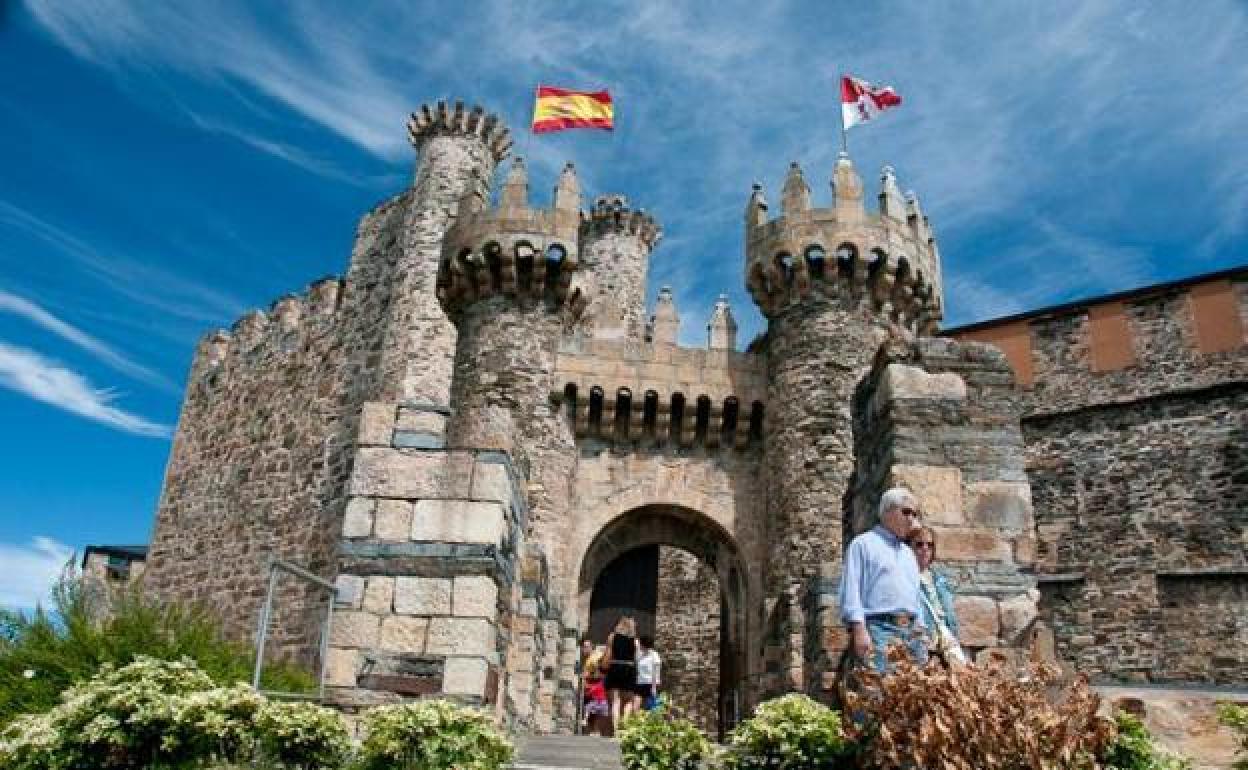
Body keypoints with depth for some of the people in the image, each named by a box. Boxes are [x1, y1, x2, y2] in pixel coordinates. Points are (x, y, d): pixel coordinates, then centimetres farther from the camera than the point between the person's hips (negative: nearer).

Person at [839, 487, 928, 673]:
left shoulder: (908, 553, 27)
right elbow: (851, 590, -6)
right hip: (878, 627, -7)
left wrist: (920, 630, 18)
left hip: (910, 631, 7)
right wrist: (859, 629, -15)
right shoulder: (864, 544, 4)